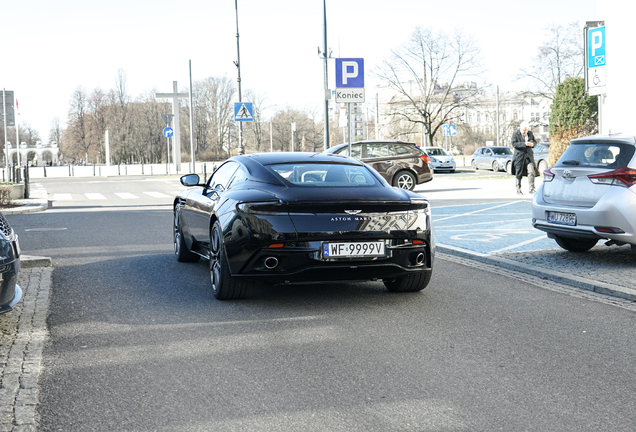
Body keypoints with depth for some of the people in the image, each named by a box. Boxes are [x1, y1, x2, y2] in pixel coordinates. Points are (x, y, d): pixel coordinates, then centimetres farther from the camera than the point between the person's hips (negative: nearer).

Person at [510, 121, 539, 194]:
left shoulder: (530, 133, 9)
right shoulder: (515, 134, -4)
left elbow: (535, 141, 19)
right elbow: (514, 144, -14)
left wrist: (532, 144, -6)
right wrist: (524, 144, -24)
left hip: (529, 156, 3)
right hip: (519, 156, -3)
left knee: (531, 172, -10)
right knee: (519, 174, 4)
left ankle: (531, 189, -6)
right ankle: (518, 189, 17)